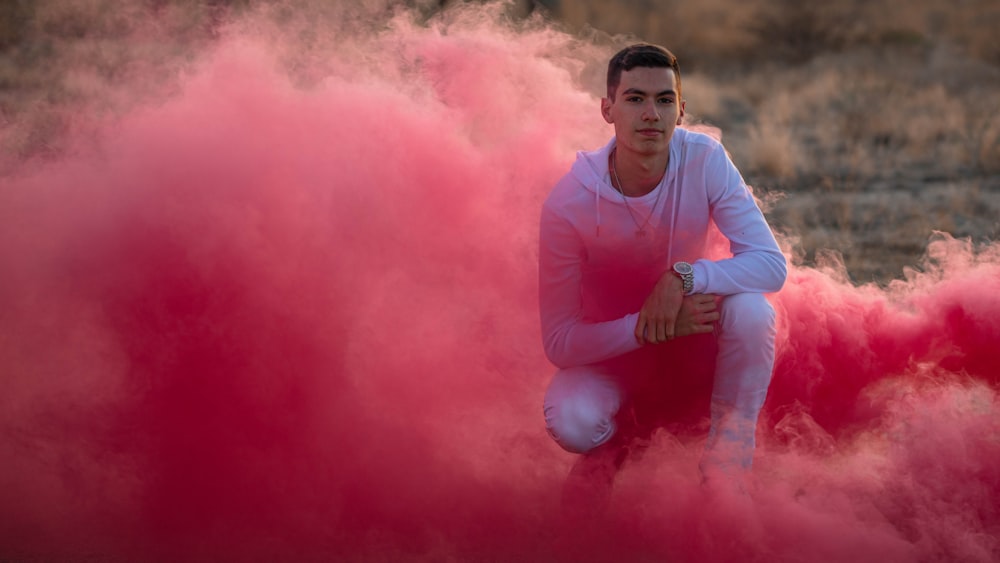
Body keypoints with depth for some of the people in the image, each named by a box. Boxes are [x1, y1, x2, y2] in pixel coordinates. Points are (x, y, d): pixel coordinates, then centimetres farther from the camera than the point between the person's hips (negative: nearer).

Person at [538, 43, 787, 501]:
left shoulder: (704, 161, -20)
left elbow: (772, 265, -23)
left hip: (693, 347, 1)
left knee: (750, 307, -31)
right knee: (570, 422, -32)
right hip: (612, 353, -1)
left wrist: (685, 276, -38)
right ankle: (613, 435, 7)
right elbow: (559, 343, -21)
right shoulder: (569, 204, -24)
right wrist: (646, 329, -34)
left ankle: (729, 457, -11)